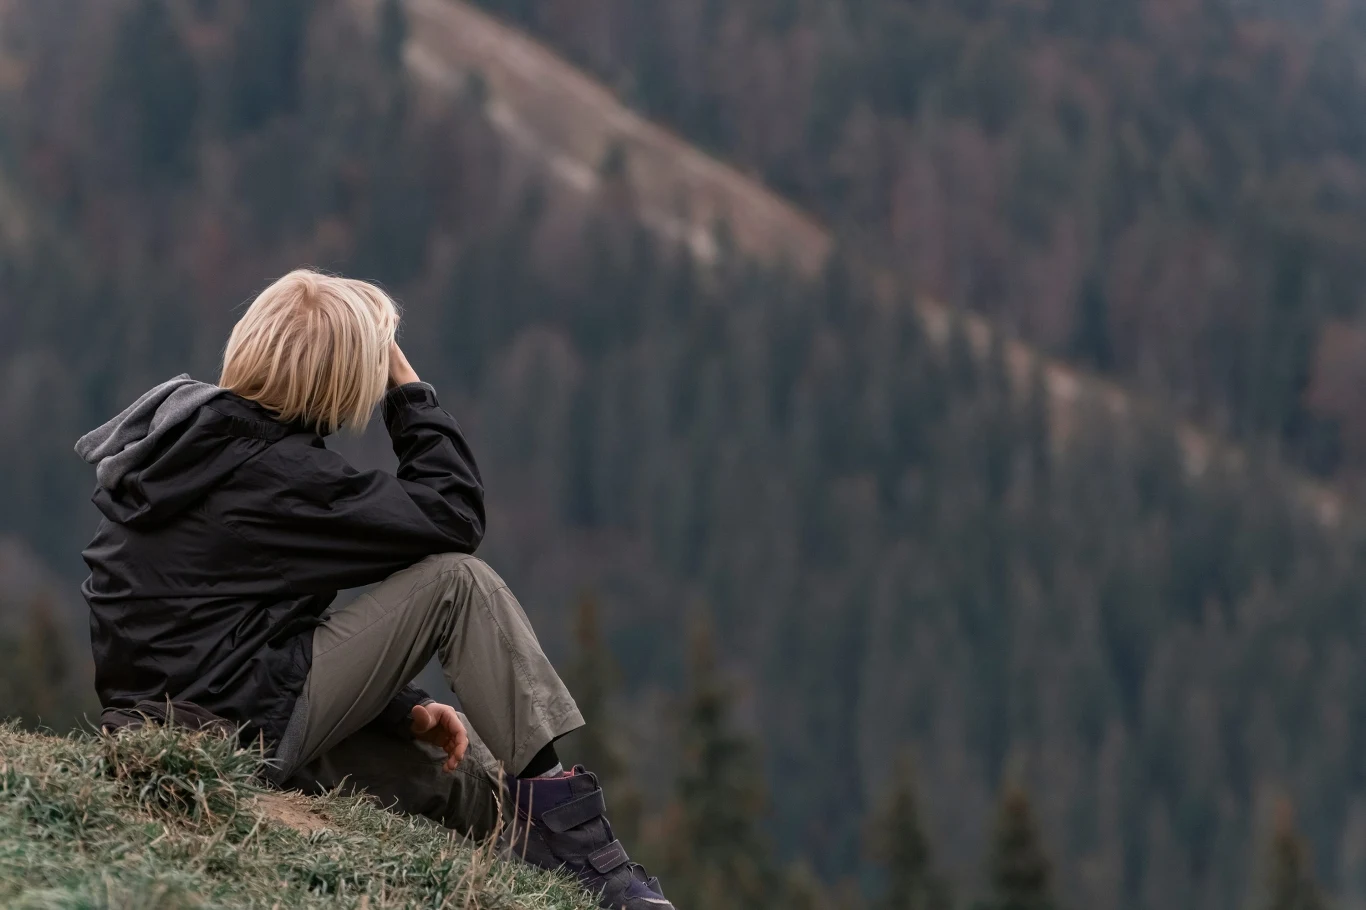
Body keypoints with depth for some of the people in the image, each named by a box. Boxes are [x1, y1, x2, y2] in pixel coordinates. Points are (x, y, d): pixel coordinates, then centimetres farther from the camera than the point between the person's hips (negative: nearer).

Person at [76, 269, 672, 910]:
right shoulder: (280, 475, -17)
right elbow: (455, 516, -11)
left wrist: (404, 709, 10)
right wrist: (406, 385, -1)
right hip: (246, 727, -9)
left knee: (472, 779, 18)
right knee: (457, 580, -9)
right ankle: (565, 825, -7)